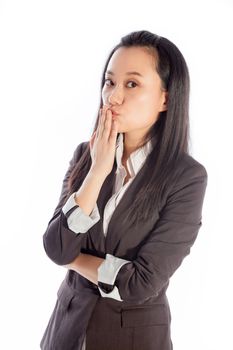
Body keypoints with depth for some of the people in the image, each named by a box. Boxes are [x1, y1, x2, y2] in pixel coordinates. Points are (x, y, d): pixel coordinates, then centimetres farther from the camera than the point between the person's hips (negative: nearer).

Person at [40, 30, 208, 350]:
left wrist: (75, 258, -10)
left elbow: (142, 283, -22)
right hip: (70, 320, 4)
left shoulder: (187, 177, -17)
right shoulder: (85, 154, -4)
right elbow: (55, 249, -14)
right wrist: (98, 171, -20)